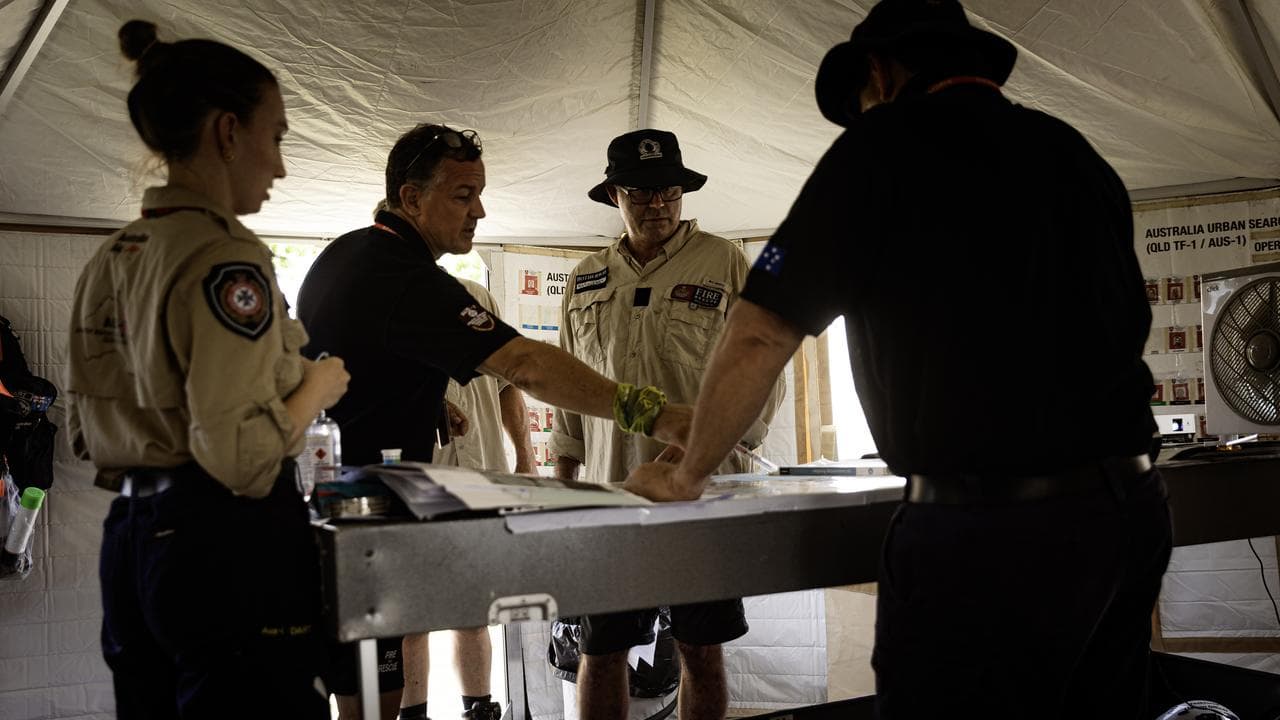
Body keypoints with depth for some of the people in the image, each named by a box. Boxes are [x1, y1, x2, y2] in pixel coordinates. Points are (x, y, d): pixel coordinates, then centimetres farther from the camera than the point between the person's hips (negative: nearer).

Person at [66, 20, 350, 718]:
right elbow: (239, 455, -23)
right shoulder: (225, 256, -16)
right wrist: (317, 387, -7)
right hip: (230, 548, -9)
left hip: (129, 541, 9)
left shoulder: (108, 259, 10)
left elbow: (84, 431, 16)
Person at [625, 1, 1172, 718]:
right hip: (1132, 505, 7)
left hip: (989, 531, -7)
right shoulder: (1079, 155, 15)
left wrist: (686, 474, 6)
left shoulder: (886, 144, -4)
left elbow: (761, 335, -7)